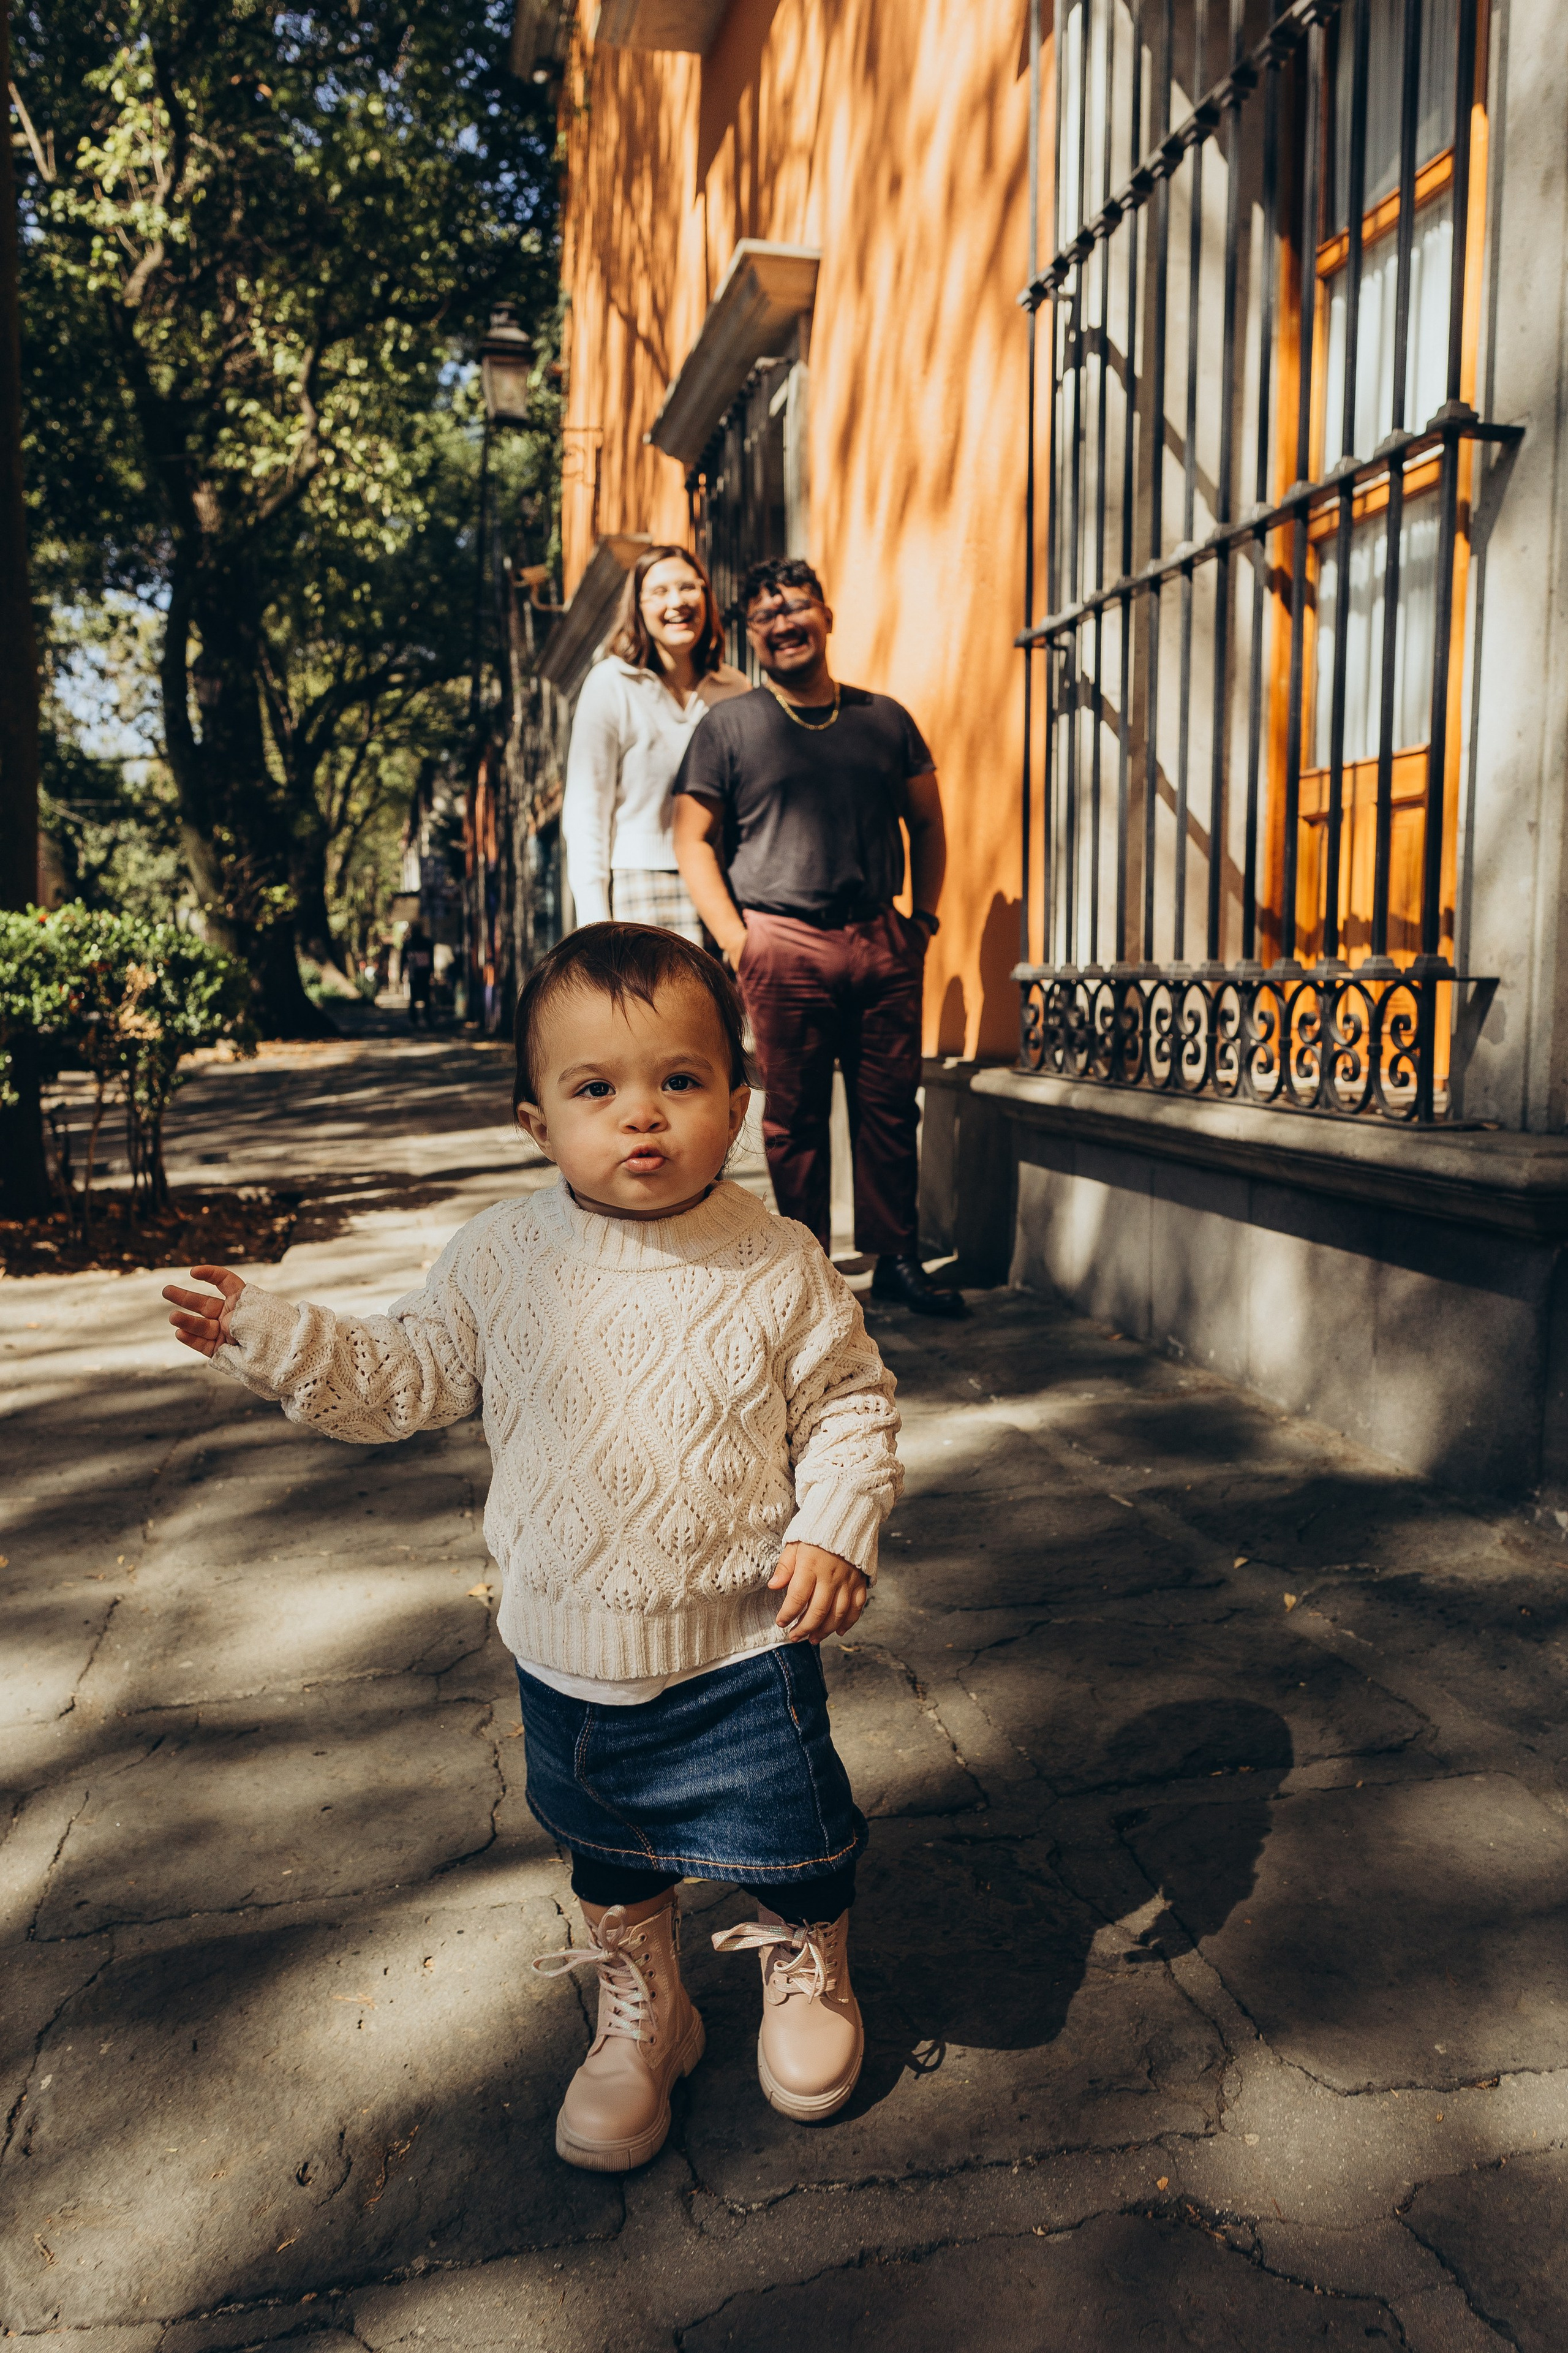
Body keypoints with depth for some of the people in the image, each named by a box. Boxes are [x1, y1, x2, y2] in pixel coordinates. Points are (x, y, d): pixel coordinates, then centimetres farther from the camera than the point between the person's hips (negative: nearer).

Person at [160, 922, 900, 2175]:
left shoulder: (778, 1264, -14)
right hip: (571, 1652, 2)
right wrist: (281, 1339, -10)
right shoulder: (503, 1259, -10)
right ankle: (640, 2015, 49)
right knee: (609, 1858, 22)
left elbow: (851, 1403, -5)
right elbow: (410, 1373, 1)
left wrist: (834, 1534, -16)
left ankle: (809, 1974, 49)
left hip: (744, 1645, -2)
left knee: (791, 1841, 17)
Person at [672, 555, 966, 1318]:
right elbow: (694, 839, 2)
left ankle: (897, 1260, 14)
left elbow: (927, 825, 20)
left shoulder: (886, 719, 14)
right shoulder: (728, 728, 5)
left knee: (891, 1106, 4)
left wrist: (923, 920, 9)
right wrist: (737, 942, -7)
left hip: (883, 941, 3)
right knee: (795, 1115, 1)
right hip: (784, 945, -2)